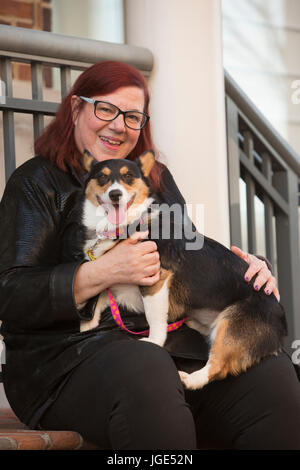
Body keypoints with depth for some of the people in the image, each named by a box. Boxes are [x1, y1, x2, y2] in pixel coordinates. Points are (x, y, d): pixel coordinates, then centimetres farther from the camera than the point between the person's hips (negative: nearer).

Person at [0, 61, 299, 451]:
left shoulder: (157, 178, 24)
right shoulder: (38, 181, 6)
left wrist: (247, 266, 2)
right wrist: (103, 273, -16)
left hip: (176, 343, 5)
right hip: (71, 353, -5)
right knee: (146, 374, -42)